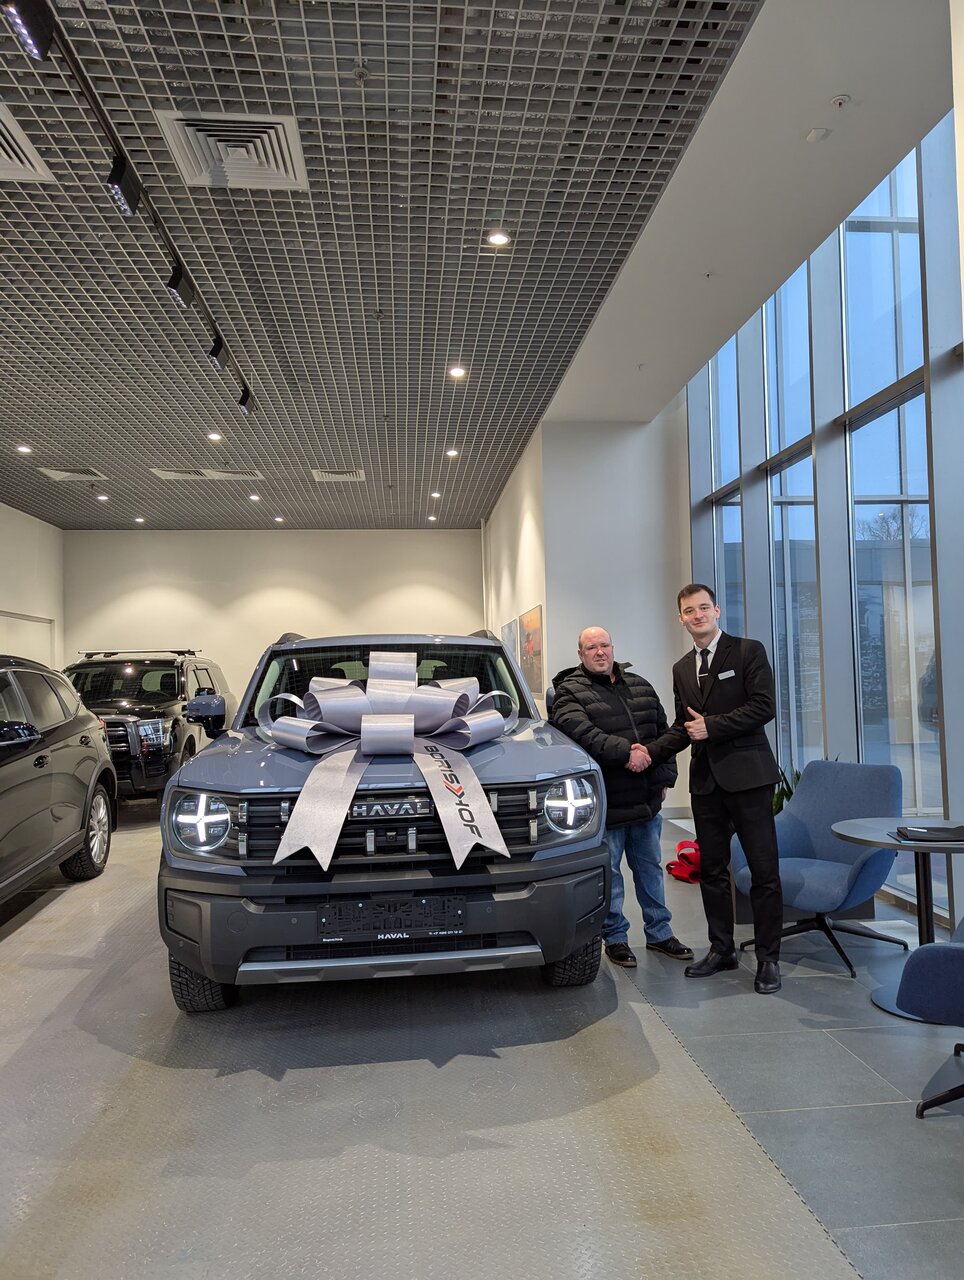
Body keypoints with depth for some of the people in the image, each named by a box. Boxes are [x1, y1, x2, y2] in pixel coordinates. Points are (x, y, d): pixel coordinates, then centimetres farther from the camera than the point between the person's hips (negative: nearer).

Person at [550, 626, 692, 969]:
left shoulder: (640, 686, 13)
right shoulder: (570, 691, -7)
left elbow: (663, 732, 17)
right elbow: (582, 733, -24)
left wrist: (665, 777, 10)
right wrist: (625, 752, -27)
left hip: (646, 800, 6)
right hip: (605, 803, -5)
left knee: (650, 869, 18)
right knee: (608, 874, 7)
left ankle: (659, 932, 32)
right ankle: (615, 937, 23)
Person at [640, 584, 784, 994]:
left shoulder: (748, 651, -2)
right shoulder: (682, 668, 15)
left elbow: (764, 707, -11)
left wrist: (712, 726, -14)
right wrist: (651, 752, 3)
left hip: (747, 774, -6)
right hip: (706, 779, 6)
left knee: (764, 870, 0)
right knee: (711, 869, 12)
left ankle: (768, 958, 11)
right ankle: (721, 949, 24)